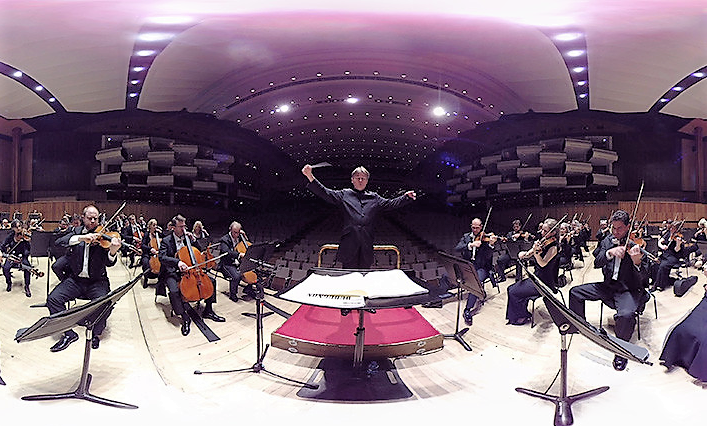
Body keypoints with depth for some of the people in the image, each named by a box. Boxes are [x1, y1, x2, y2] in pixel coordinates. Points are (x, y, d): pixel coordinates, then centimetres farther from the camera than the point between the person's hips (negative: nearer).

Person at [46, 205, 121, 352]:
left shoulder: (102, 236, -1)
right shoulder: (77, 231, 7)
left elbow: (109, 263, -11)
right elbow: (59, 242, -13)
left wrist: (112, 251, -36)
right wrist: (81, 238, -29)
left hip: (97, 281, -3)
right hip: (75, 279, 3)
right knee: (53, 298, -18)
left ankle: (96, 333, 2)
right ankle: (69, 334, -3)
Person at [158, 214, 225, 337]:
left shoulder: (187, 238, 12)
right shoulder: (166, 241, -3)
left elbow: (199, 251, 18)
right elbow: (162, 257, -18)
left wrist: (193, 240, 0)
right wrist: (177, 262, -35)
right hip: (172, 272, -5)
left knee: (211, 280, -8)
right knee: (174, 291, -34)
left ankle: (208, 311, 3)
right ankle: (185, 318, -17)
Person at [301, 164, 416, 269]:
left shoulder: (374, 198, 18)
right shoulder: (344, 194, 10)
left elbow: (390, 204, 19)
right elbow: (326, 194, 2)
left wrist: (406, 197, 3)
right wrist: (310, 176, -10)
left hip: (367, 242, 2)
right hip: (349, 241, -2)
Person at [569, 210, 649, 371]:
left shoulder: (636, 244, -12)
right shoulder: (607, 241, 3)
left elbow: (643, 279, -19)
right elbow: (597, 263, -9)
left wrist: (637, 262, -40)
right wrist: (610, 252, -28)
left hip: (628, 290, -6)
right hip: (608, 285, 6)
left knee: (626, 315, -34)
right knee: (575, 292, 1)